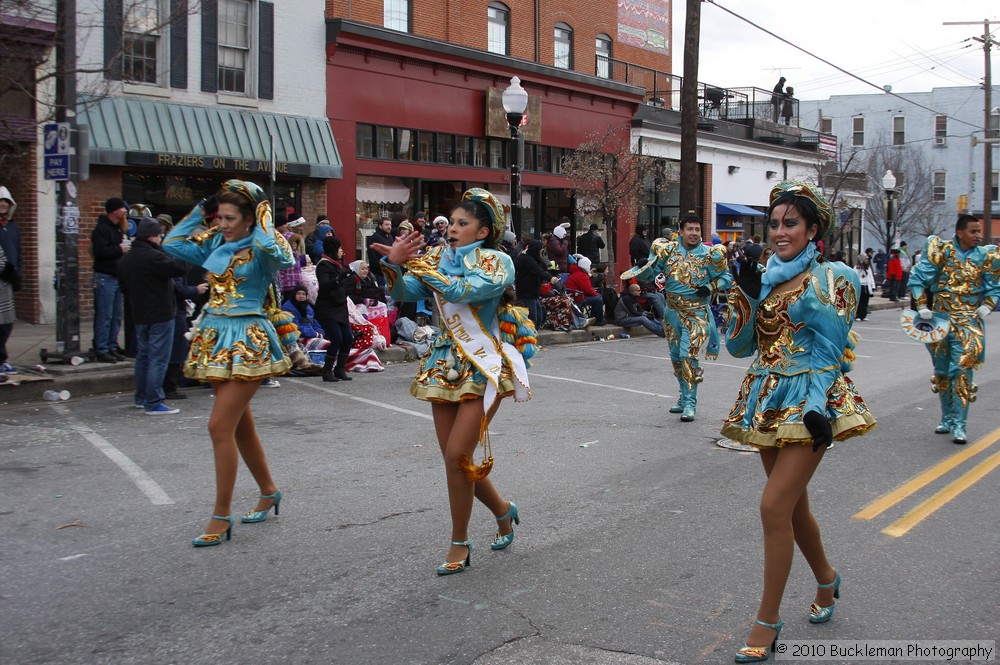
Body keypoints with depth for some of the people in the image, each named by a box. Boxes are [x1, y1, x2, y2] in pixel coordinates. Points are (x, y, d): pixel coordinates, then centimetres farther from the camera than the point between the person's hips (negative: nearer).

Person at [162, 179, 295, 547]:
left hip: (246, 341, -8)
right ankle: (269, 491, 35)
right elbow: (172, 243, 15)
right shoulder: (214, 244, 10)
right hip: (215, 337, 8)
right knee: (240, 424, 16)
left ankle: (222, 516, 0)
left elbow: (279, 255, -32)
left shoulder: (261, 247, -8)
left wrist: (263, 213, -18)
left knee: (220, 426, -11)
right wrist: (200, 209, 10)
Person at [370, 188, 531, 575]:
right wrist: (393, 265, -21)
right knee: (455, 458, 7)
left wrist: (416, 264, -21)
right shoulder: (441, 259, 10)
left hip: (483, 368, -6)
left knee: (457, 456, -11)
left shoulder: (496, 261, -6)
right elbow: (403, 294, -2)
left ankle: (459, 543, 6)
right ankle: (502, 510, 33)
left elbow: (462, 290, -24)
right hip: (445, 365, 6)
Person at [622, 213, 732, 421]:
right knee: (676, 356, 14)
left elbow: (726, 277, 4)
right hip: (672, 311, 4)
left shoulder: (709, 254, -5)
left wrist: (710, 288, -13)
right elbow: (649, 274, 5)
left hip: (696, 313, -4)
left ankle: (689, 403, -9)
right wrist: (642, 267, -17)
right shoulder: (667, 250, 1)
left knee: (689, 355, -15)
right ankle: (685, 397, 31)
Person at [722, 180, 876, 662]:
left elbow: (831, 351, -11)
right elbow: (739, 346, 7)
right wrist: (746, 297, -7)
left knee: (775, 507, -12)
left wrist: (818, 408, -22)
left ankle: (768, 622, -1)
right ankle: (826, 580, 43)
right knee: (792, 504, 17)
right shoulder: (765, 278, 10)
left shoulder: (828, 279, -7)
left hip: (806, 403, -7)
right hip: (768, 401, 7)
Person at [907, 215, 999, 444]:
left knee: (962, 370, -12)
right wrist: (922, 307, -7)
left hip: (969, 322, -1)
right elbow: (917, 278, -1)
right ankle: (947, 418, 27)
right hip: (940, 320, 1)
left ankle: (959, 425, -8)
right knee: (942, 371, 11)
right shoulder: (942, 251, -3)